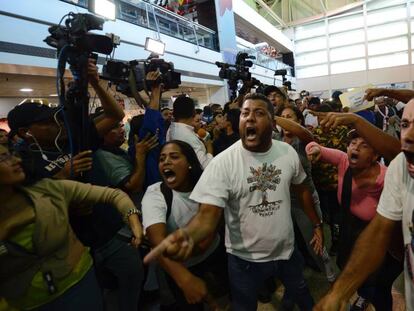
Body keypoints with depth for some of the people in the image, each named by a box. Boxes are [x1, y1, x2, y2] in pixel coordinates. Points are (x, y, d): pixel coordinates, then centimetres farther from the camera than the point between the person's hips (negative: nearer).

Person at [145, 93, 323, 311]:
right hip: (245, 259, -4)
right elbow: (208, 214, -27)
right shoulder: (222, 162, -22)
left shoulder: (288, 153, -8)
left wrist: (316, 224, 10)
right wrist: (187, 235, -46)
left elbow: (302, 189, 9)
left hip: (286, 250, 4)